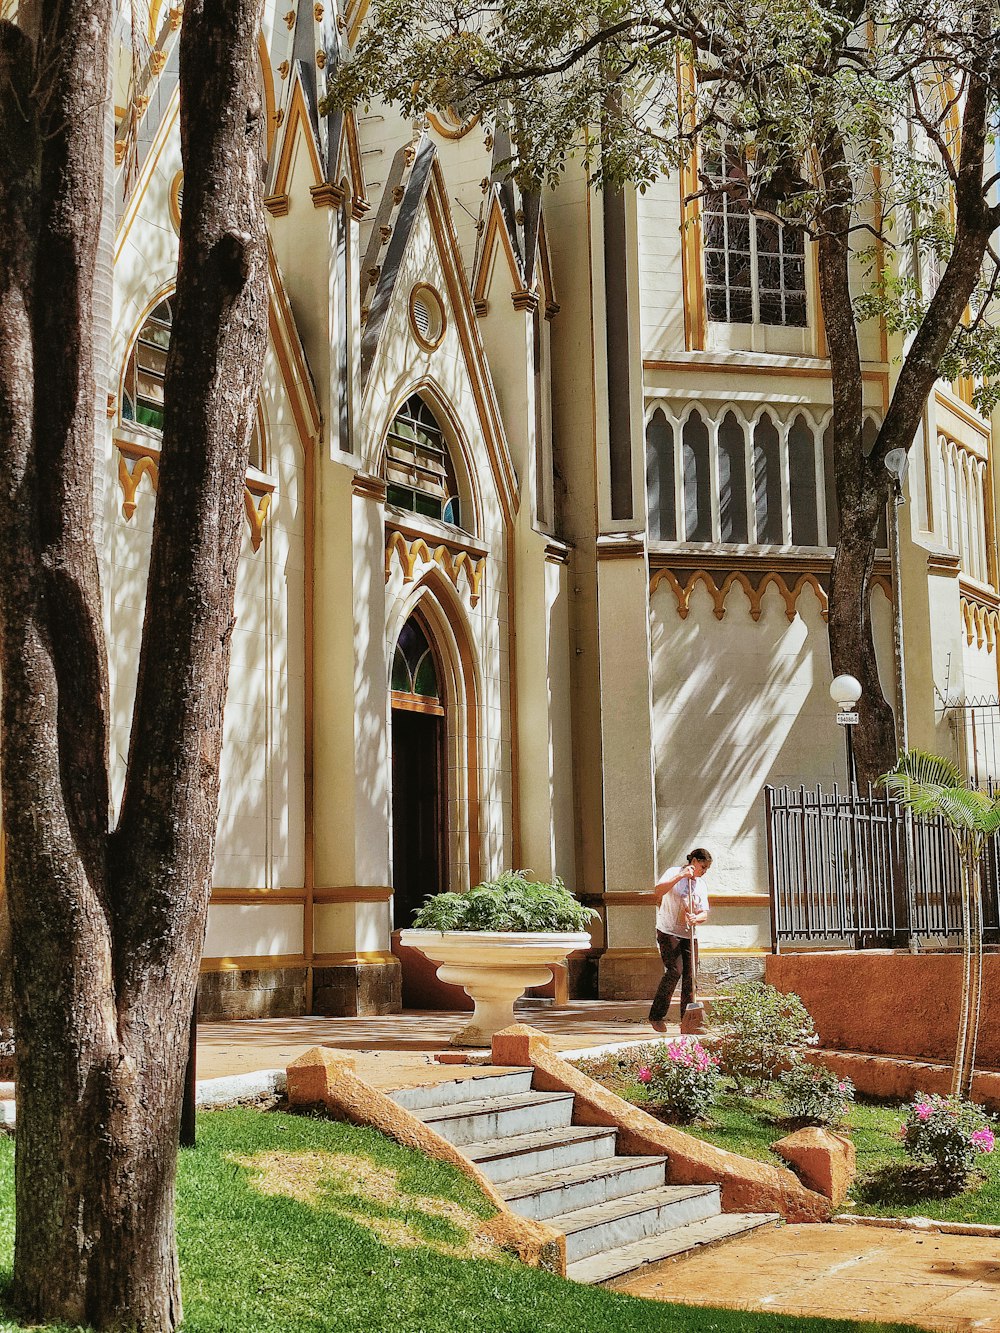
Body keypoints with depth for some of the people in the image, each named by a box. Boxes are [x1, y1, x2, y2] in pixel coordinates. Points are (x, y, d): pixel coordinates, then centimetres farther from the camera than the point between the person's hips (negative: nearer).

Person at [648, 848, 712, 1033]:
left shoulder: (700, 886, 15)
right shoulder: (674, 873, -3)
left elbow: (704, 913, 6)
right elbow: (658, 890, -22)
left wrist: (696, 918, -17)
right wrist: (681, 876, -27)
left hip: (688, 934, 6)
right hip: (668, 932, -6)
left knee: (689, 975, 1)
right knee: (674, 971, -17)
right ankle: (656, 1016, -10)